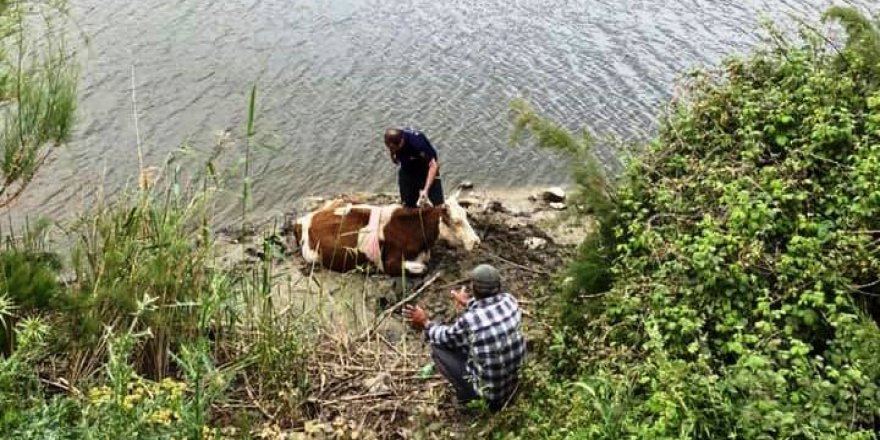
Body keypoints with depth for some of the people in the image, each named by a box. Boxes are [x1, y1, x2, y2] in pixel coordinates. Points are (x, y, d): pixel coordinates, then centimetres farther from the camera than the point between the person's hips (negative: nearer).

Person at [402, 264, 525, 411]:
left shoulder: (469, 320, -26)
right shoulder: (510, 300, -11)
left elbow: (447, 338, -3)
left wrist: (425, 323, 12)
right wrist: (468, 304, 29)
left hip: (488, 390, -6)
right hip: (513, 380, 6)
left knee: (438, 347, 3)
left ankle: (469, 397, 10)